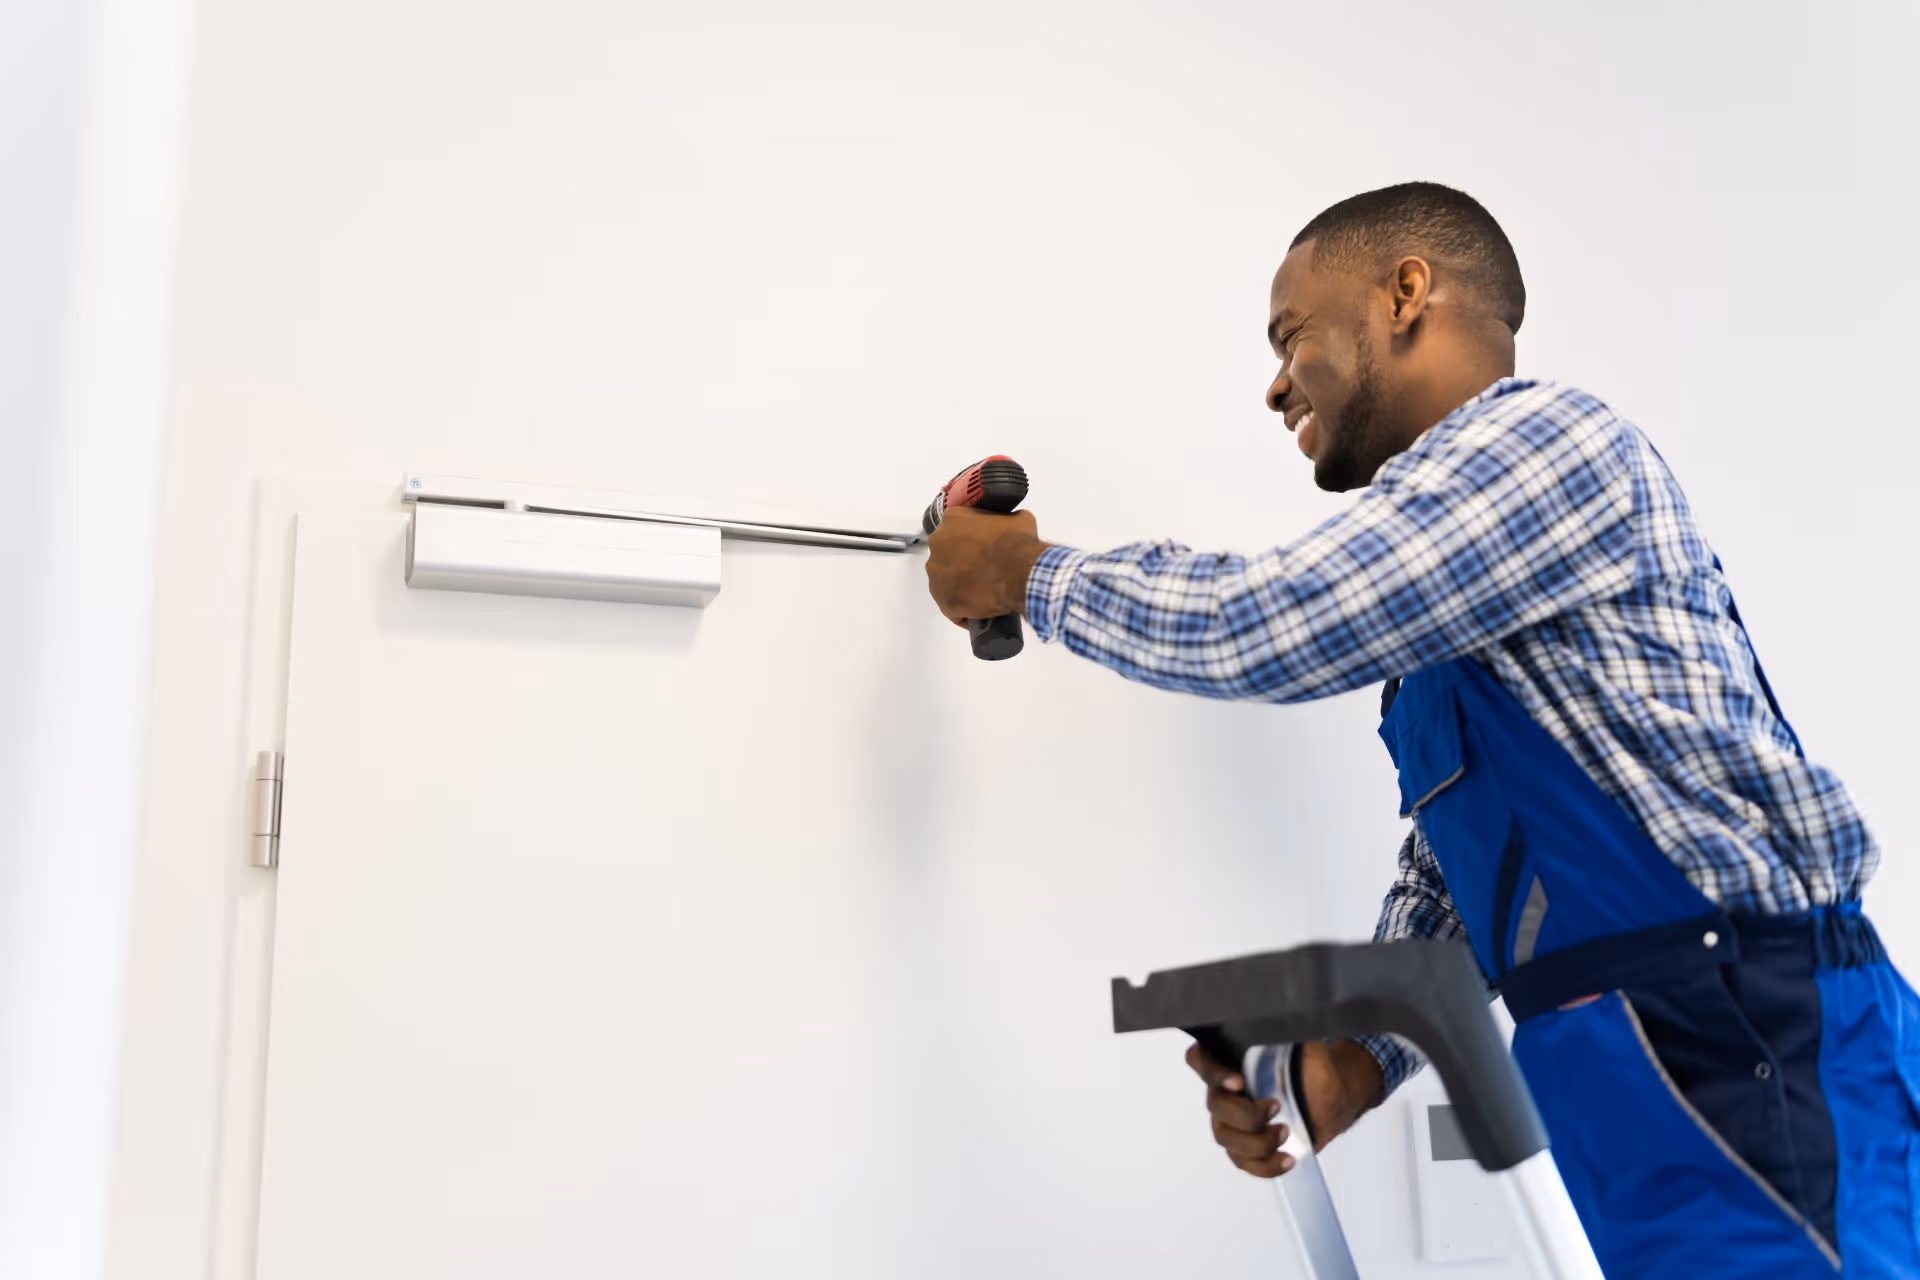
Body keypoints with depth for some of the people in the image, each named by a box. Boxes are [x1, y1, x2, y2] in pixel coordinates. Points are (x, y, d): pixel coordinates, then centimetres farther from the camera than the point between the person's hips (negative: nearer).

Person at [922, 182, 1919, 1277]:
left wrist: (1029, 574, -2)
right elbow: (1450, 874, 16)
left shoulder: (1550, 434, -9)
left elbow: (1259, 628, -17)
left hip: (1750, 1066, -9)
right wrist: (1354, 1054, 0)